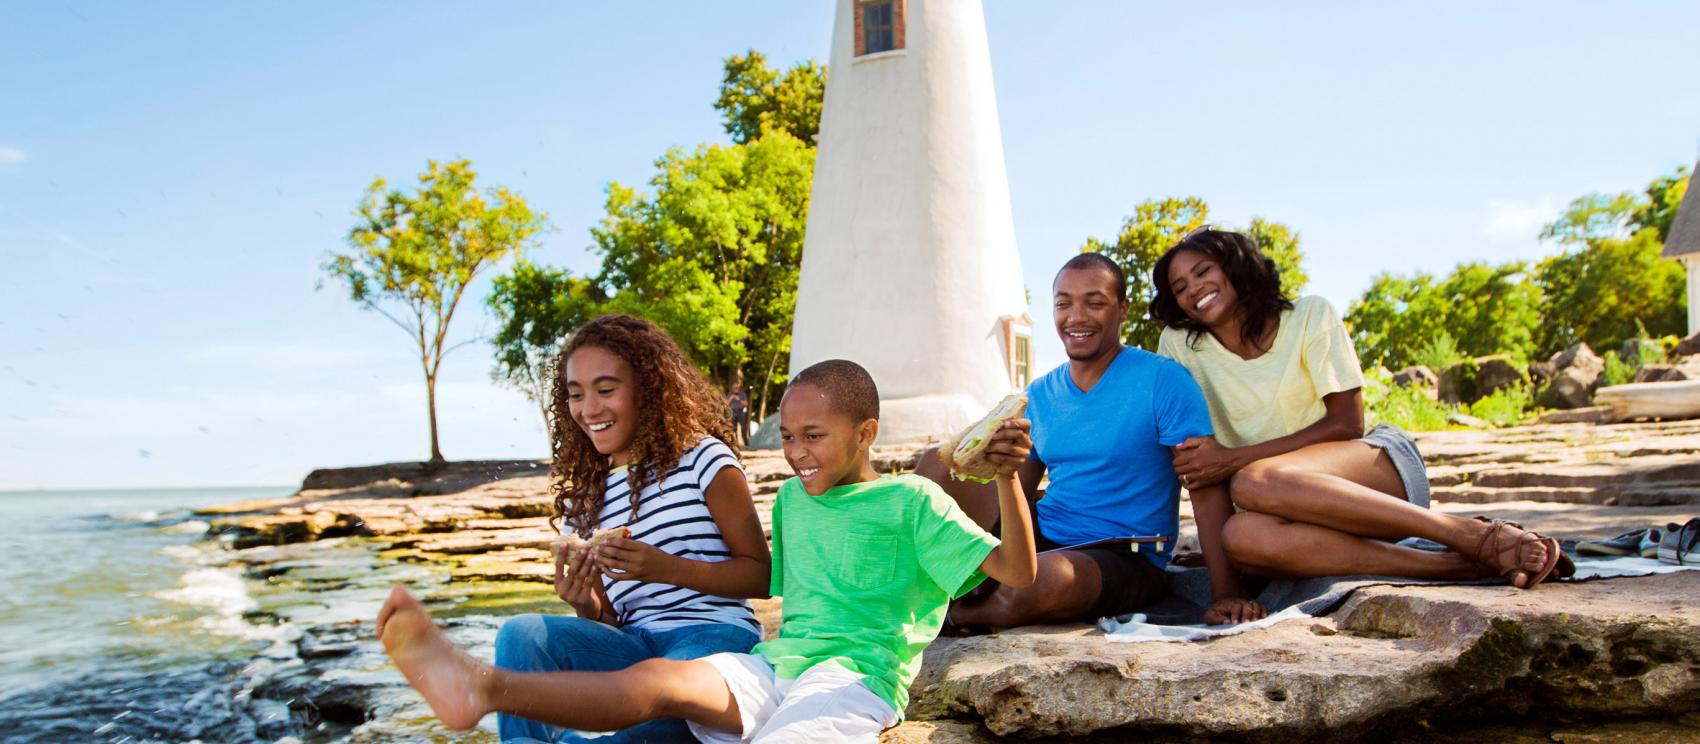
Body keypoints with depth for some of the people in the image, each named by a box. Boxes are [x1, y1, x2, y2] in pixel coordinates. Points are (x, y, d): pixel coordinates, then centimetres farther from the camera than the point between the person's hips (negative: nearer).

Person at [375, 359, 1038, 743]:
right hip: (772, 666, 4)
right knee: (657, 678, -28)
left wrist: (1007, 478, -19)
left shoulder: (910, 501, 5)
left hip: (855, 679, -4)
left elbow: (1018, 572, -2)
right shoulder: (791, 499, 23)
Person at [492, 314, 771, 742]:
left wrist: (666, 568, -14)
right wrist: (585, 606, -6)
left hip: (716, 635, -5)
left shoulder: (702, 458, 3)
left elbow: (761, 575, 1)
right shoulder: (583, 499, 19)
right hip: (637, 647, 5)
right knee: (522, 635, -24)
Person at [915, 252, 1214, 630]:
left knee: (1046, 578, -38)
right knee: (939, 463, -7)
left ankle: (958, 615, -9)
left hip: (1125, 558, -5)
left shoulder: (1162, 380, -7)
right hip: (1042, 539, 5)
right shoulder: (1039, 396, 10)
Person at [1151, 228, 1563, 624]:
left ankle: (1475, 536, -30)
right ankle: (1459, 566, -31)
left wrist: (1234, 459, -17)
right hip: (1307, 513, 2)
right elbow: (1201, 473, -8)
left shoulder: (1310, 315, -1)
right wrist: (1225, 590, -19)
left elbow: (1347, 424, -7)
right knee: (1241, 537, -36)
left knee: (1254, 483, -36)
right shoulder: (1179, 345, -1)